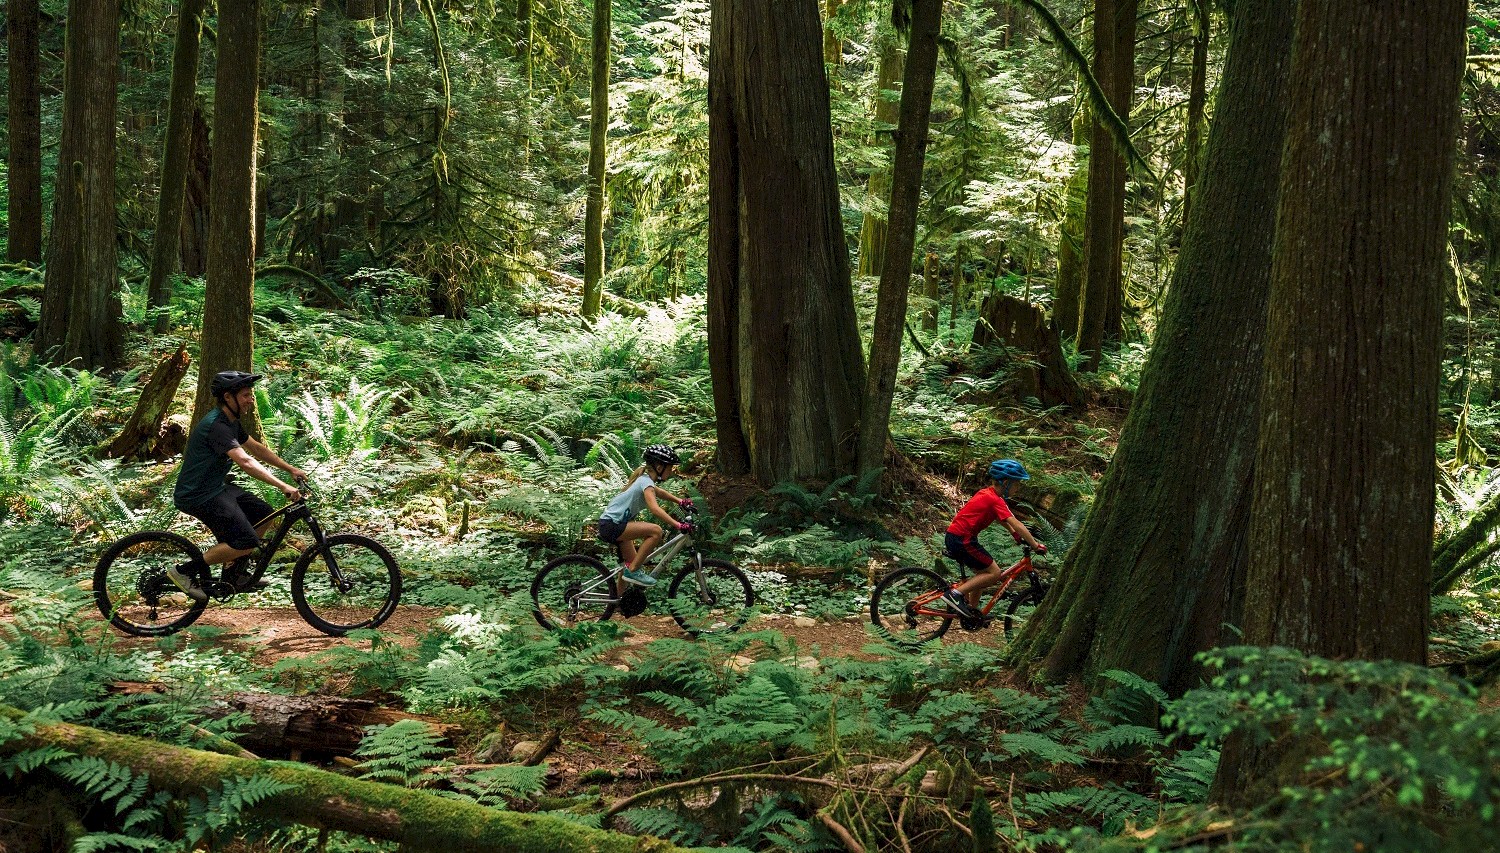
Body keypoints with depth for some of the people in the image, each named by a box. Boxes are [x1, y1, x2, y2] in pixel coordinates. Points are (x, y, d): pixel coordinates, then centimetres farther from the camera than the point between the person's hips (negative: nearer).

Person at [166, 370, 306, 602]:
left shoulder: (232, 422, 8)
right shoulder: (216, 426, -24)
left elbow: (256, 448, 20)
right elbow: (245, 461, -35)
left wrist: (290, 469, 15)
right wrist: (283, 486, -39)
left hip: (216, 487, 10)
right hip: (198, 495, -10)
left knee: (265, 515, 9)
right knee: (246, 543, -17)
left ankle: (233, 574, 17)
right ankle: (185, 571, -5)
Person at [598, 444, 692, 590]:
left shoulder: (643, 478, 11)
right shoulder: (646, 482, -18)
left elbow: (660, 492, 31)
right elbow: (654, 508, -34)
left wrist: (680, 501, 16)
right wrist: (678, 525, -39)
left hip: (611, 525, 11)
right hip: (612, 526, -11)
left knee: (631, 561, 19)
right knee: (655, 531, -23)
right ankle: (632, 570, -14)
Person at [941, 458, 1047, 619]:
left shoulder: (987, 493, 15)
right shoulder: (995, 500, -15)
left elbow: (1001, 519, 25)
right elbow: (1016, 524, -20)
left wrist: (1017, 536, 17)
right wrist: (1036, 546, -19)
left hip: (954, 536, 10)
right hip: (962, 540, -10)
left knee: (982, 573, 20)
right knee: (994, 573, -6)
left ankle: (971, 610, 24)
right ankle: (955, 593, -11)